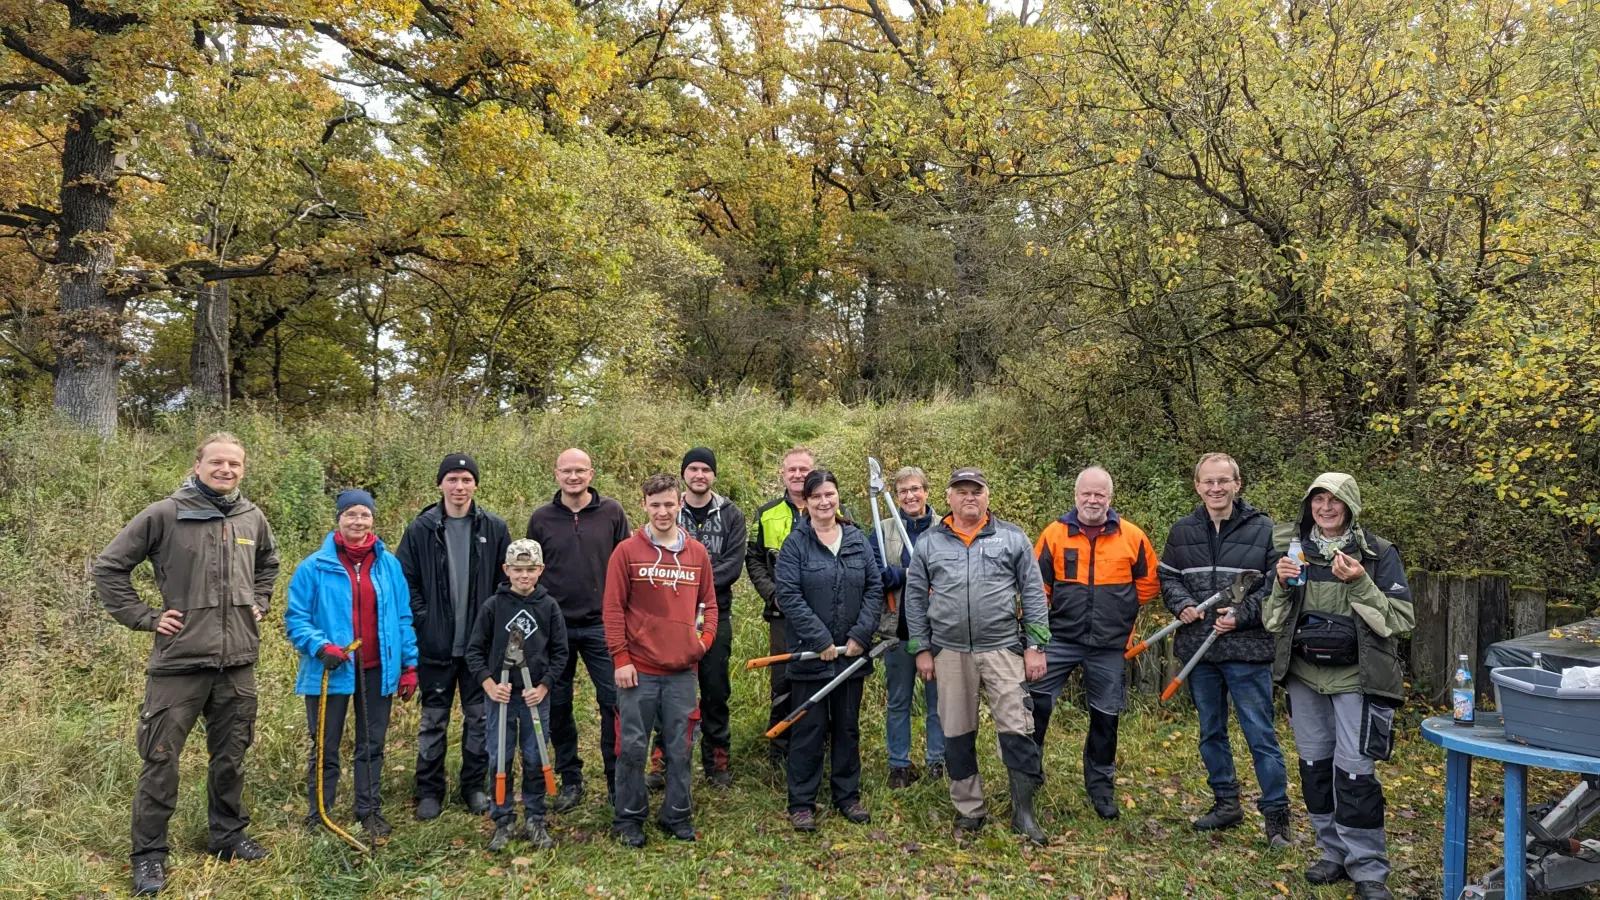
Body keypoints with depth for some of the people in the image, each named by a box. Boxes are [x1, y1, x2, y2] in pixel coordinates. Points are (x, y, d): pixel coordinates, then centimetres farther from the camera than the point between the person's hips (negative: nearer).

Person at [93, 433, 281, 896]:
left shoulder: (252, 517, 5)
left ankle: (228, 835, 30)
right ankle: (149, 853, 15)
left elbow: (268, 562, 26)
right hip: (179, 660, -4)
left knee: (231, 757, 15)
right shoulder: (164, 515, -9)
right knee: (161, 760, 1)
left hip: (238, 661, 4)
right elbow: (108, 566, -3)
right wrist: (143, 616, -7)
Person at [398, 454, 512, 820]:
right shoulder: (420, 529, -2)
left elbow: (507, 581, 4)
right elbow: (406, 582, 0)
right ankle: (429, 791, 21)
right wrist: (423, 621, -8)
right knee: (433, 720, 9)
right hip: (435, 644, -1)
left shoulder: (494, 528, 0)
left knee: (480, 717, 10)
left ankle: (474, 786, 24)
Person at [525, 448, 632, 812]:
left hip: (602, 626, -1)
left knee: (613, 702, -1)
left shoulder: (612, 512, 1)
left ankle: (617, 780, 11)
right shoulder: (541, 518, 4)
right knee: (557, 706, 8)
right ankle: (570, 780, 22)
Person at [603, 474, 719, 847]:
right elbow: (613, 608, -4)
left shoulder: (697, 553, 8)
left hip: (683, 670, 3)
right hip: (639, 669, -3)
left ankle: (677, 815, 23)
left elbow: (709, 602, 15)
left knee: (679, 747, 10)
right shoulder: (627, 552, -3)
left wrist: (706, 637, -2)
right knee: (633, 747, 4)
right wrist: (621, 658, -8)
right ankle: (629, 818, 18)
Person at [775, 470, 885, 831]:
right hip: (809, 653, -4)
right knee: (809, 728, 2)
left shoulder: (857, 539, 5)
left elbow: (875, 587, 3)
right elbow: (788, 595, -13)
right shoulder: (795, 543, -7)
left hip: (852, 651, 4)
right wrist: (821, 640, -16)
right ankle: (801, 804, 12)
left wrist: (860, 635, -8)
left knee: (848, 727, 14)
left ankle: (848, 796, 27)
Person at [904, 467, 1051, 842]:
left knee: (1016, 730, -4)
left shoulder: (1012, 538, 4)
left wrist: (1035, 646, -1)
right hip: (950, 653, 2)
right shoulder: (929, 543, 7)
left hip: (1003, 649, -1)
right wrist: (921, 650, 6)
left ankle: (1023, 810, 11)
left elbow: (1033, 594, 4)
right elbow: (915, 599, 10)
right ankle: (969, 810, 23)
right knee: (957, 735, 9)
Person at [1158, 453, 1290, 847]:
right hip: (1198, 648, 4)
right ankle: (1226, 803, 29)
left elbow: (1276, 584, -3)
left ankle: (1276, 813, 11)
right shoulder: (1182, 531, 6)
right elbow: (1167, 576, 14)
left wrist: (1241, 615, -14)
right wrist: (1182, 604, -5)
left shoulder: (1262, 529, -4)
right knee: (1211, 732, 15)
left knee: (1260, 734, 0)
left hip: (1247, 650, -4)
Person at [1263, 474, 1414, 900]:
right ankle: (1334, 853, 25)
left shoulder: (1379, 554, -5)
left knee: (1354, 770, -8)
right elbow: (1273, 621, 9)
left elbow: (1401, 619, -8)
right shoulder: (1293, 551, 5)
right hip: (1305, 675, 4)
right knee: (1315, 765, 10)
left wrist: (1360, 584, -22)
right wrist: (1281, 585, -11)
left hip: (1356, 678, -4)